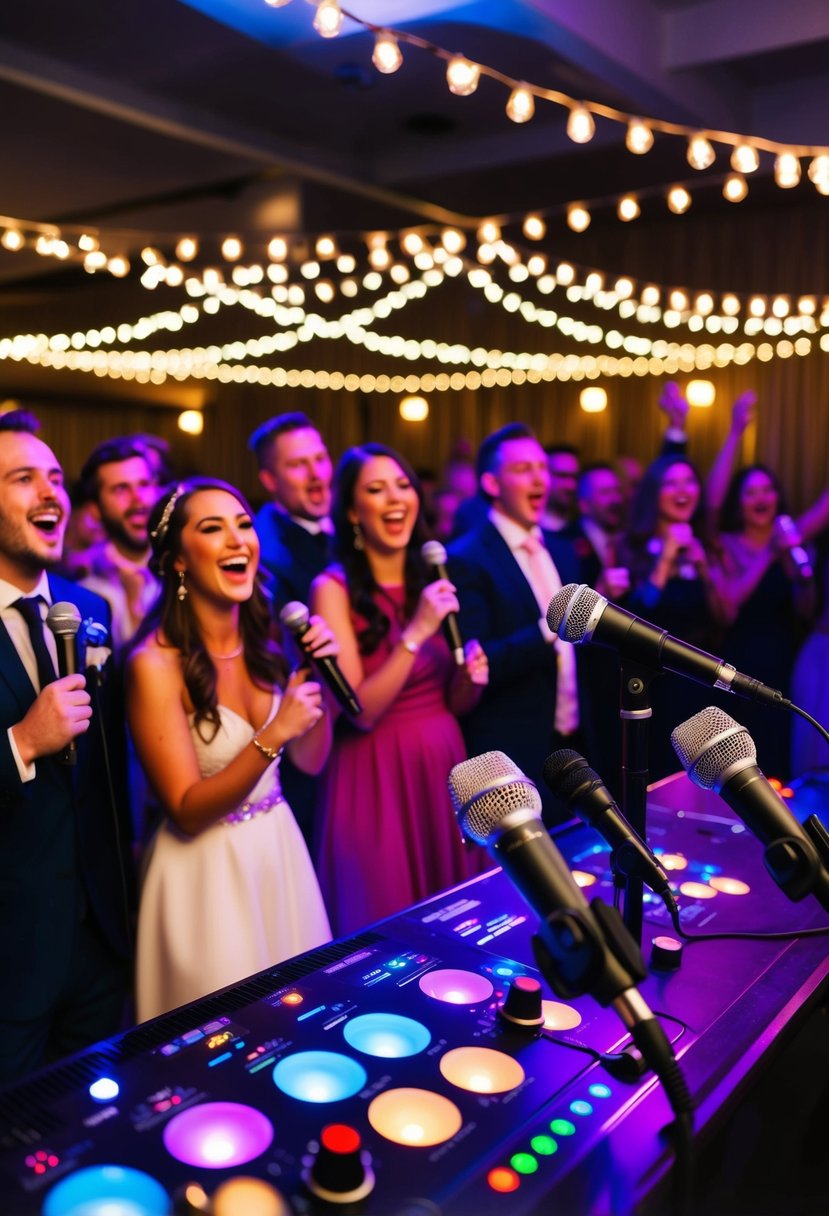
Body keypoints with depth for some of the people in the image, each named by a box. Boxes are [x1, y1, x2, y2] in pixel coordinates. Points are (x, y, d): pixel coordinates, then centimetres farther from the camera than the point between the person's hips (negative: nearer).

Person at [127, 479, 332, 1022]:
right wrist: (273, 735, -30)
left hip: (282, 852, 6)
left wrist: (320, 674, -11)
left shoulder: (263, 639, -2)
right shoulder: (156, 663, -20)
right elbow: (189, 811, -18)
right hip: (207, 870, -6)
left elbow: (312, 761, 4)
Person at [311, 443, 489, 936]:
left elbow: (454, 702, 11)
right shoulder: (334, 588, -11)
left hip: (445, 765, 6)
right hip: (378, 775, -5)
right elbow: (359, 712, -18)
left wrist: (472, 676, -11)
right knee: (388, 920, 8)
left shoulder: (433, 579, 6)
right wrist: (416, 632, -24)